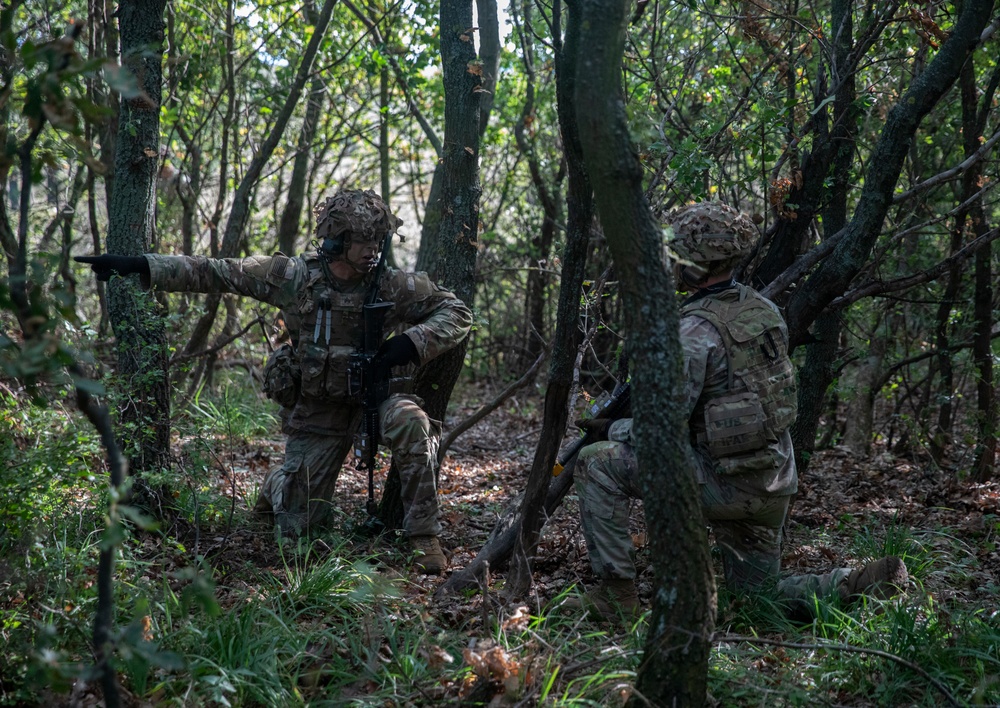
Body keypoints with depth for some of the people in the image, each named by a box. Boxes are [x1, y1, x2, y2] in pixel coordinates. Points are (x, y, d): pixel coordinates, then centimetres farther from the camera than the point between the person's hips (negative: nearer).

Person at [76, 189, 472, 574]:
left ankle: (424, 536, -21)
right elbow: (211, 273, -7)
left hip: (370, 399, 0)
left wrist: (412, 342, -23)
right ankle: (278, 485, 42)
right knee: (295, 525, 3)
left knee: (410, 422, -35)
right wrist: (140, 267, -11)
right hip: (314, 412, 0)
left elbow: (457, 313, -5)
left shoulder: (392, 286, -9)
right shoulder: (294, 277, -10)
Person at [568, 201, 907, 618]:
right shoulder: (763, 309, 7)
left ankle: (616, 592, -3)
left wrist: (611, 430, 0)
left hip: (727, 482, -8)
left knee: (598, 465, -5)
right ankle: (863, 583, 7)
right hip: (774, 486, 8)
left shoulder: (694, 330, -18)